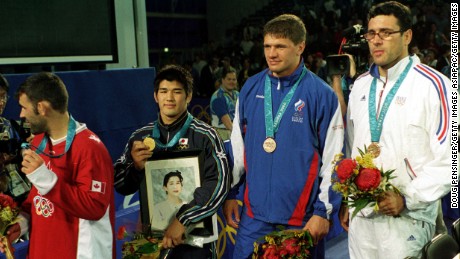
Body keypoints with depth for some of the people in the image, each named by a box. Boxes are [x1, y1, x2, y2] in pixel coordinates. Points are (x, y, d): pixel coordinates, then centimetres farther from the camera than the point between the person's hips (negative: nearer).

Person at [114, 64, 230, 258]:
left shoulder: (204, 136, -7)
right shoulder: (140, 137, 4)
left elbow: (218, 183, -17)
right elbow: (119, 184, 4)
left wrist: (183, 219, -24)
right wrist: (136, 167, -16)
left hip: (193, 234, -3)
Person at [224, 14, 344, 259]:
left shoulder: (322, 95, -8)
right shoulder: (250, 89, 3)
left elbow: (332, 160, -6)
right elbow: (237, 146, 10)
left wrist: (323, 211, -7)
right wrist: (231, 193, 10)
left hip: (303, 217, -3)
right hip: (254, 213, 3)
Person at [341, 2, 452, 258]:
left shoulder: (433, 85, -9)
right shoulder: (361, 85, 10)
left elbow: (448, 159, -13)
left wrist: (407, 200, -16)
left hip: (407, 220, -5)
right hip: (360, 216, 5)